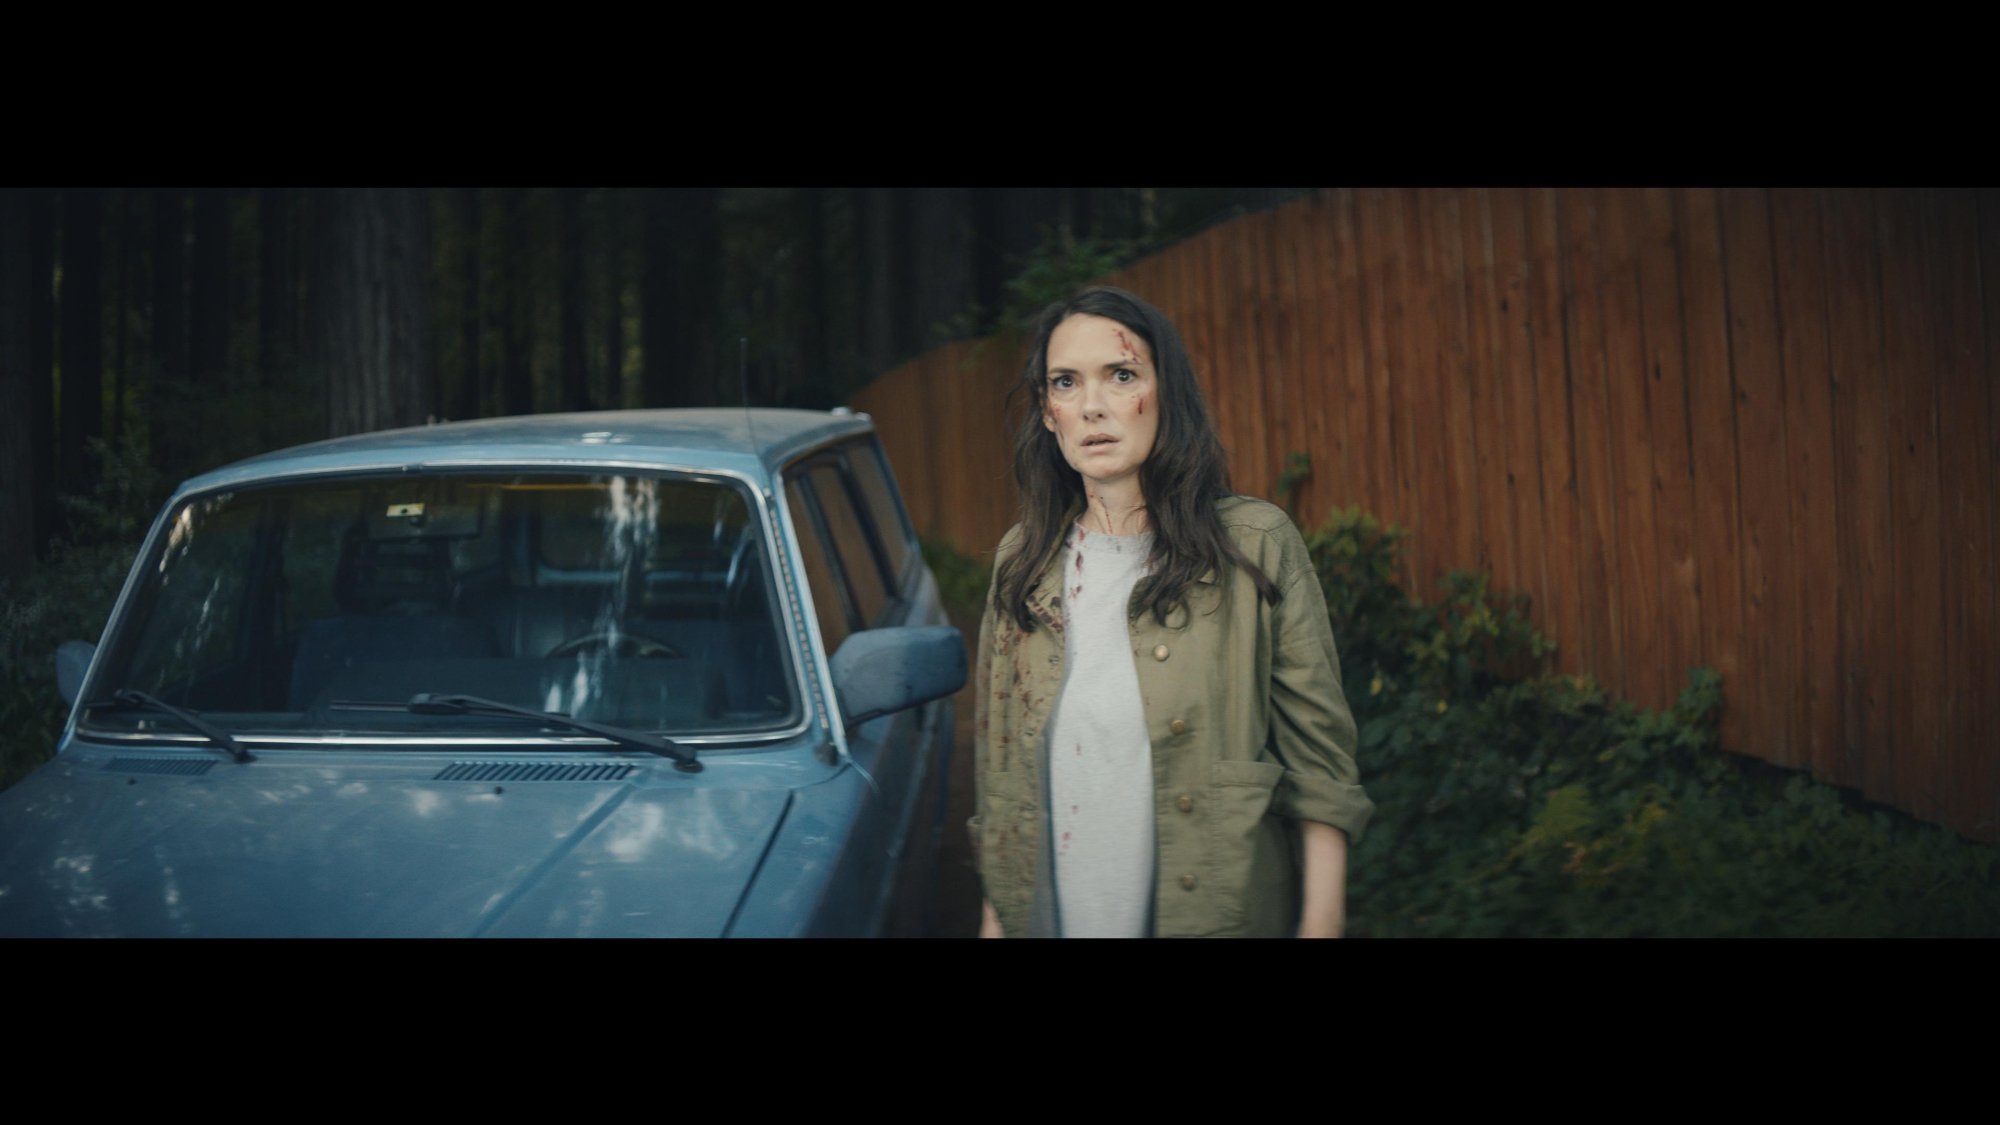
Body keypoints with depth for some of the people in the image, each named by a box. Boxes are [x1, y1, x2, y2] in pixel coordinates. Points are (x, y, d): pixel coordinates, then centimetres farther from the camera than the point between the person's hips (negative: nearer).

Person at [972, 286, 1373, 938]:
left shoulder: (1258, 546, -6)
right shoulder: (1022, 562, 5)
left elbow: (1320, 767, -7)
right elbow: (999, 768, 10)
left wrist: (1321, 922, -13)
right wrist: (997, 912, 6)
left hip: (1218, 913, -3)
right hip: (1052, 916, 3)